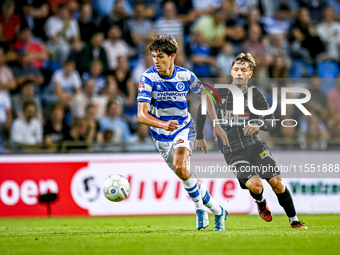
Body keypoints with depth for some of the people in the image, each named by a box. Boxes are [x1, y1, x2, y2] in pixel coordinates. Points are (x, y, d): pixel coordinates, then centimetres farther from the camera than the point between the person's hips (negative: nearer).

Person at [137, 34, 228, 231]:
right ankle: (218, 211, 25)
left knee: (180, 166, -28)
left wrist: (216, 124, 3)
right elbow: (142, 115, -25)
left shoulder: (185, 76, -13)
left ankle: (199, 206, -8)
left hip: (184, 128, -1)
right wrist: (164, 124, -43)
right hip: (161, 135, 1)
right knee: (186, 177, 7)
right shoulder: (149, 78, -18)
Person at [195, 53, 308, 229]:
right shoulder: (219, 93, -2)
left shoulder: (255, 94, -1)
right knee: (254, 185, -22)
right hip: (232, 151, -2)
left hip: (254, 145, 2)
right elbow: (201, 110, 15)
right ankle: (261, 203, 14)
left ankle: (294, 221, 8)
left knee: (277, 183, -9)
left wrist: (259, 124, -26)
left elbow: (272, 122, -3)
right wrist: (200, 137, 17)